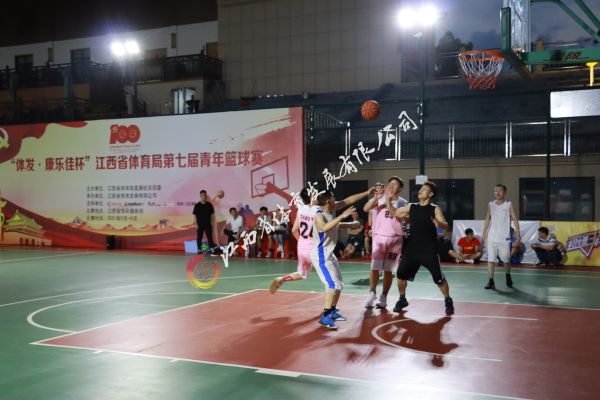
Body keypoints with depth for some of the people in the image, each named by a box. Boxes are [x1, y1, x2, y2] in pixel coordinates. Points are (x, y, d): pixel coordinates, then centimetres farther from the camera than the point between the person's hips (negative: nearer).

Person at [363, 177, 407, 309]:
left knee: (388, 270, 4)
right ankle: (372, 293, 9)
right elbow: (366, 208, -13)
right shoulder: (379, 199, 2)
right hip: (379, 237, 0)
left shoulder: (402, 203, 4)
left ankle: (383, 297, 14)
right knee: (374, 267, -7)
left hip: (395, 239, 1)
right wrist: (375, 198, -30)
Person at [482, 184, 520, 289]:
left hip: (504, 237, -2)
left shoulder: (509, 204, 0)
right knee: (490, 259, -4)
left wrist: (518, 234, -10)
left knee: (506, 260, 8)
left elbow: (515, 219, -2)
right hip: (491, 236, 2)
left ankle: (508, 276, 34)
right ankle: (491, 282, -1)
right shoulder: (491, 204, 7)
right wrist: (484, 234, 8)